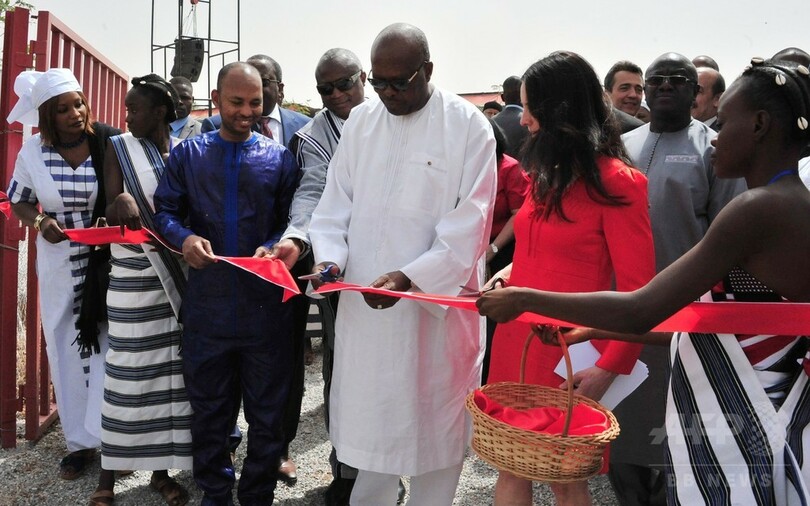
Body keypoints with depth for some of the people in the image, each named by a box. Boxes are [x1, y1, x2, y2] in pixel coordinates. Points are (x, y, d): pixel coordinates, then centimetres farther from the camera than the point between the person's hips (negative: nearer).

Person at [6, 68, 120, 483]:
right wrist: (40, 222, -12)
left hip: (108, 262, -3)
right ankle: (79, 441, 25)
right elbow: (19, 201, 9)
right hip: (59, 265, 3)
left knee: (108, 345, -1)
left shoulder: (112, 142, -8)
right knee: (65, 350, 10)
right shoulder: (32, 152, -1)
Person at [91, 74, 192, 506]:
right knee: (128, 371, 1)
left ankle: (161, 468, 20)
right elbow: (111, 214, -4)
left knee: (172, 371, 6)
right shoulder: (119, 148, 3)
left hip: (178, 278, 2)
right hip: (133, 278, -2)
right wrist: (120, 202, -25)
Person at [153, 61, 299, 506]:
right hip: (207, 306, 1)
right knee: (209, 409, 15)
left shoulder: (279, 157, 4)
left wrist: (274, 246, -18)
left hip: (265, 306, 0)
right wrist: (185, 238, -16)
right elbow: (165, 212, 4)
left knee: (267, 411, 11)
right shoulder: (187, 154, 6)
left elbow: (293, 220, 2)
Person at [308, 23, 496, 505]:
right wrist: (329, 255, -9)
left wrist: (409, 278, -23)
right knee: (369, 413, 15)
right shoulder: (360, 120, 6)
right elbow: (336, 202, 9)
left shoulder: (469, 126, -8)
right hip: (364, 300, 4)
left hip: (436, 302, -3)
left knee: (434, 419, 10)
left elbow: (468, 226, -13)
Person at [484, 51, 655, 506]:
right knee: (511, 467, 14)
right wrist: (509, 275, 7)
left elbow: (638, 292, -13)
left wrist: (609, 368, -21)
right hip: (516, 337, 7)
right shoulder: (548, 174, 11)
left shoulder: (615, 182, -12)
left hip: (568, 352, -7)